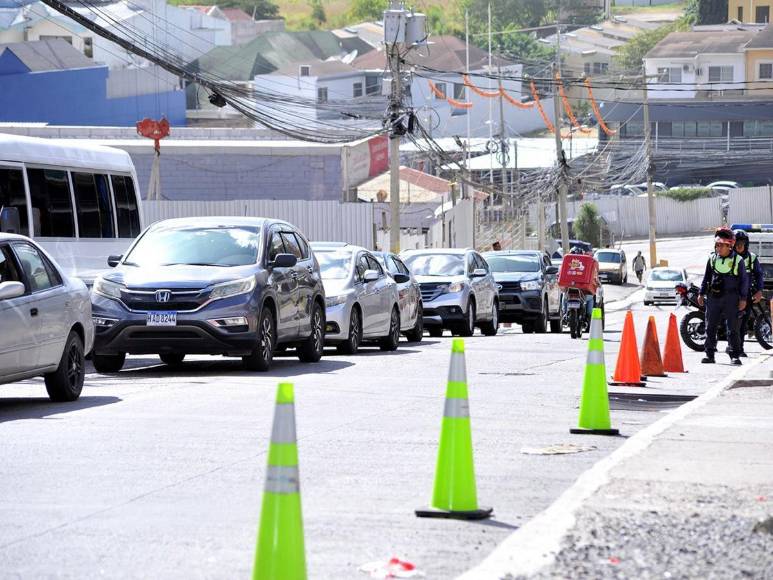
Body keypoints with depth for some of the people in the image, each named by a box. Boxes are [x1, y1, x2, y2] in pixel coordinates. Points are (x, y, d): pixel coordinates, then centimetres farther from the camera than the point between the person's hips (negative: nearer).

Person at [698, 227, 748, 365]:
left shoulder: (737, 260, -3)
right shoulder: (712, 258, 7)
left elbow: (744, 280, 1)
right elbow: (706, 277, 17)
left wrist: (743, 298, -3)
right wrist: (701, 294, 14)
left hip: (731, 298, -4)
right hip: (713, 297, 4)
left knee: (732, 328, -2)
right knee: (710, 327, 4)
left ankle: (734, 355, 1)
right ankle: (709, 354, 11)